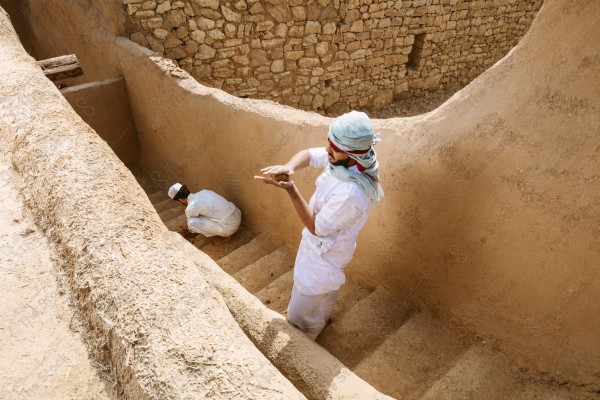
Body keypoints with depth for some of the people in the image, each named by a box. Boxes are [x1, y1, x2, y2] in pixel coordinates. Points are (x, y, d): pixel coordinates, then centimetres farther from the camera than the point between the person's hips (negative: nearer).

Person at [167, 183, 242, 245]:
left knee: (192, 223, -8)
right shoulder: (203, 192, 9)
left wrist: (185, 227, 36)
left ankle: (224, 236, 3)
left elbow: (187, 225, 11)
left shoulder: (191, 208, -12)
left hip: (229, 227, -8)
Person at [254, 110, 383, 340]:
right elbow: (309, 154, -8)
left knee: (299, 316, 13)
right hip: (325, 245, 8)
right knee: (327, 288, 37)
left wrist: (290, 189, -37)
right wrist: (289, 167, -31)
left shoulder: (351, 194, -42)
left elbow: (316, 227, -29)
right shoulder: (344, 159, -18)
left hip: (324, 254, -8)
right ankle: (323, 318, 67)